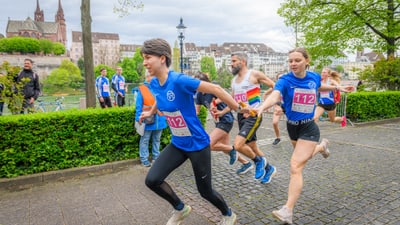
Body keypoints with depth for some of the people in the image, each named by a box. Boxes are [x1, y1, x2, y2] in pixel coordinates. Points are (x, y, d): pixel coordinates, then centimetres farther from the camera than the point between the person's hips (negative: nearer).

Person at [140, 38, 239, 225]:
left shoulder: (179, 80, -26)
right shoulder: (154, 84, -2)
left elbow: (215, 89, -23)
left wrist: (240, 109, -19)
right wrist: (150, 112, 38)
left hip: (198, 145, -6)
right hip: (177, 144, 7)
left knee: (205, 191, 8)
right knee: (152, 180, -4)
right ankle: (180, 209, 24)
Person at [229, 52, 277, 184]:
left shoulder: (254, 74, -8)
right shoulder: (234, 80, 13)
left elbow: (275, 87, -4)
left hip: (254, 115, -8)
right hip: (241, 116, 8)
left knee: (238, 145, -20)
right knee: (251, 147, 15)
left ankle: (259, 161, 7)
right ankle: (269, 168, 36)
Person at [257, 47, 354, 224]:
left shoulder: (314, 77, -8)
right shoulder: (285, 80, -17)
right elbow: (274, 95, -40)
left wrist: (338, 87, 10)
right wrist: (261, 107, -59)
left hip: (308, 128, -2)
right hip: (292, 127, 2)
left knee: (296, 166, -13)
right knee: (306, 155, 28)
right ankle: (322, 146, 65)